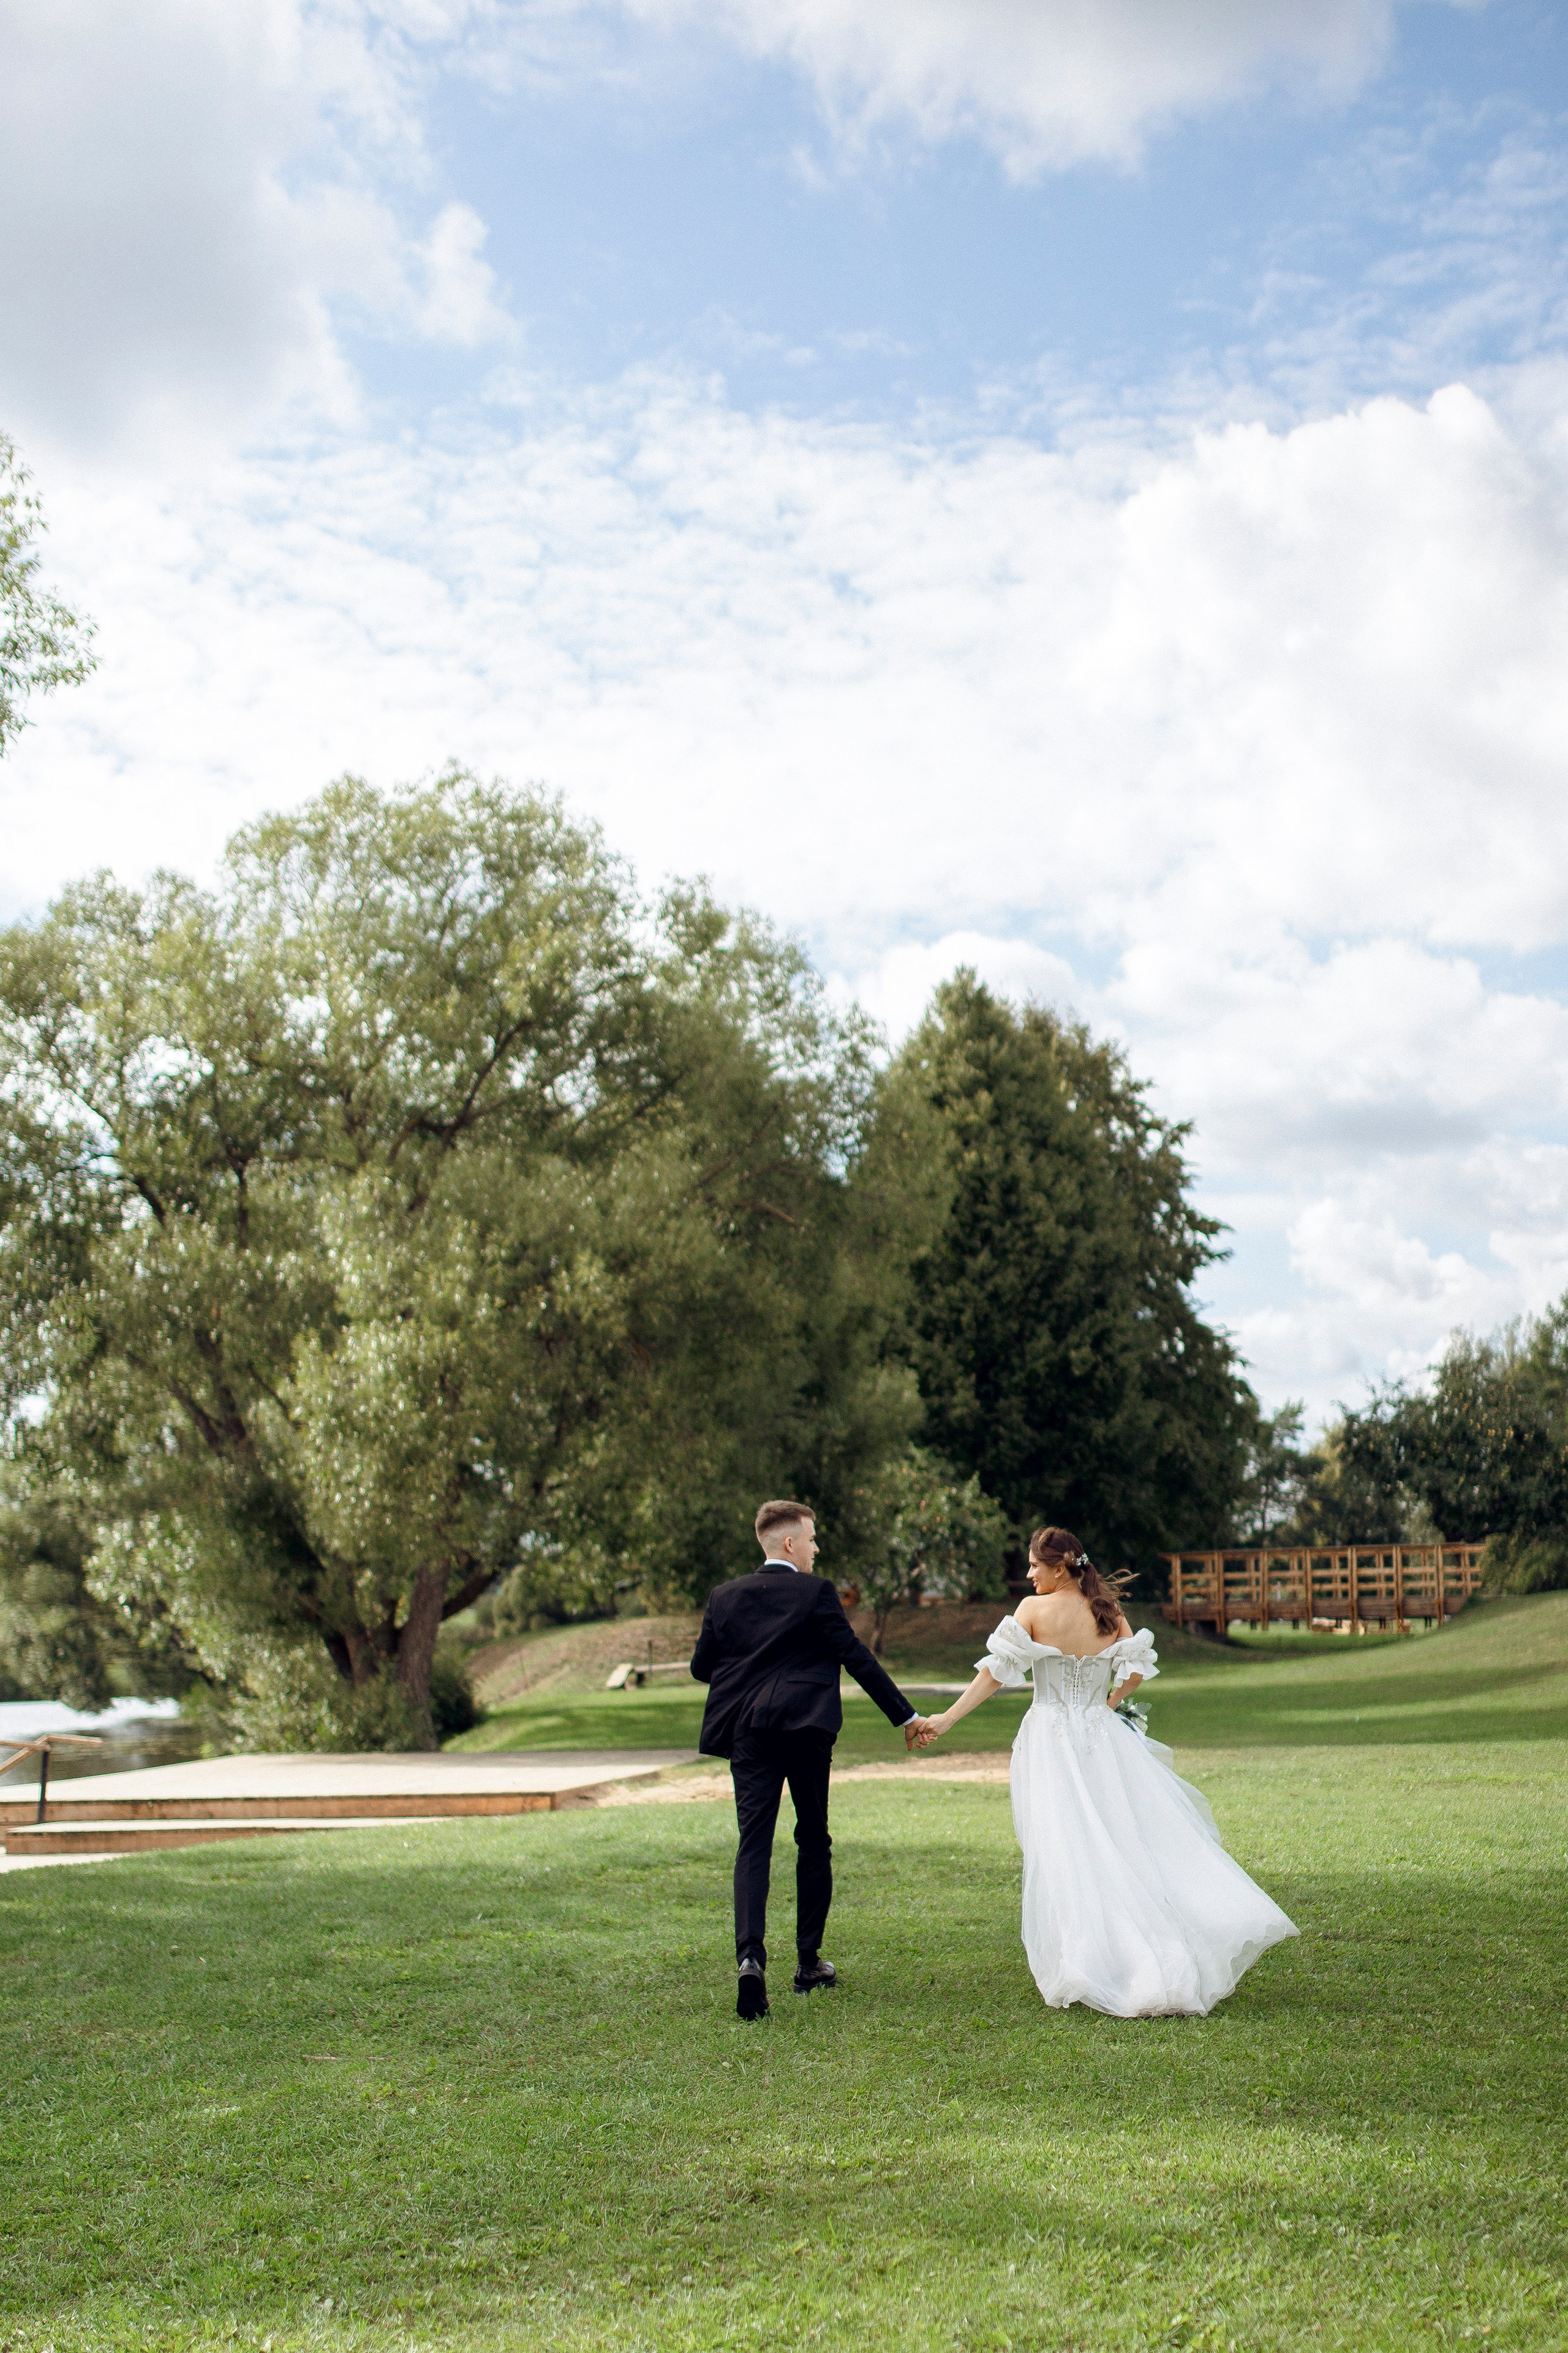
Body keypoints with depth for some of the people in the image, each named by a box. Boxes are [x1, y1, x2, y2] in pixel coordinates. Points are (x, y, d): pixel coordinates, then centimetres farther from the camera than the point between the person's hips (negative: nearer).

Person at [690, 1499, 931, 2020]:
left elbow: (701, 1666, 12)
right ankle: (809, 1962, 19)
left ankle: (750, 1955, -24)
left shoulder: (724, 1596, 8)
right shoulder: (816, 1592, -4)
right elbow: (856, 1657, -5)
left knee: (753, 1843, -3)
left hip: (747, 1733, 2)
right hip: (806, 1728, -2)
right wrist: (907, 1715, 0)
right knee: (813, 1842, 13)